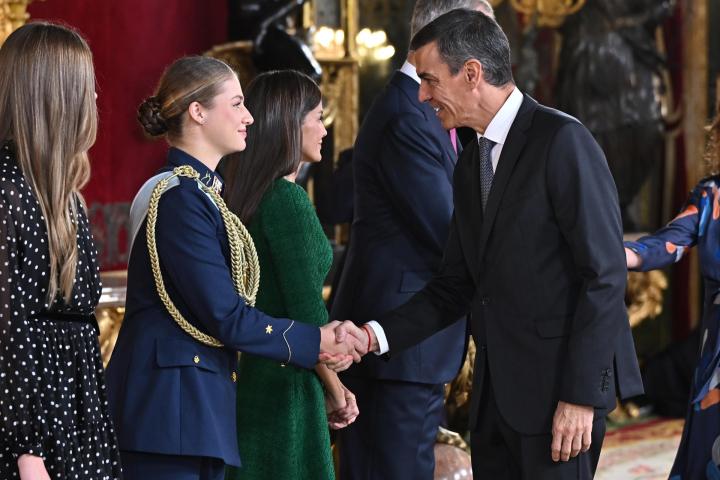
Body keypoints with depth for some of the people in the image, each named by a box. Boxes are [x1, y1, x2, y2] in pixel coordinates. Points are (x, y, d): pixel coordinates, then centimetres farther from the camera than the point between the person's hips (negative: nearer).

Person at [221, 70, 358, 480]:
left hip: (255, 377, 9)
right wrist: (336, 392, -6)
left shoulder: (250, 197, 12)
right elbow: (307, 311, -18)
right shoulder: (288, 199, -15)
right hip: (287, 386, -9)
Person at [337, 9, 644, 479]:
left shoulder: (562, 140, -12)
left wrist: (581, 395, -19)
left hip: (560, 385, -8)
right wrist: (374, 335, 0)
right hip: (495, 388, 8)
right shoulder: (471, 164, 15)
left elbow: (605, 274, -15)